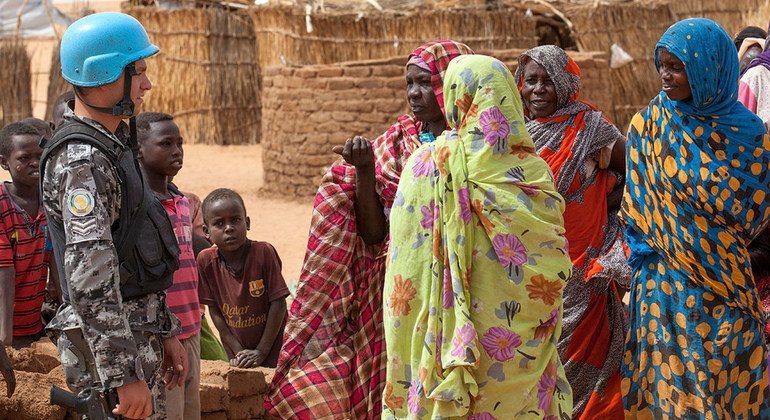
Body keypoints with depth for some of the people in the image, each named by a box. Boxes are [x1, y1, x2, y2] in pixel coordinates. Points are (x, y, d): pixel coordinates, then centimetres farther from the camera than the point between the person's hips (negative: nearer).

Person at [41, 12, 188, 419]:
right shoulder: (80, 161, -18)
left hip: (138, 334, 10)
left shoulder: (113, 147, 14)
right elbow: (91, 280, -25)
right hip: (105, 341, -10)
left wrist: (166, 334, 21)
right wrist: (125, 376, -27)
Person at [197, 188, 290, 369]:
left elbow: (278, 303, -16)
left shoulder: (264, 253, -19)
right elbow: (215, 311, -4)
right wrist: (238, 351, -8)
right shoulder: (206, 261, -11)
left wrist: (261, 352, -14)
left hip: (271, 348, -2)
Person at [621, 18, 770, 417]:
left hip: (728, 290, 0)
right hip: (667, 285, 0)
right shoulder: (648, 125, -1)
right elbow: (638, 210, 2)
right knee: (671, 384, 2)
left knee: (729, 385, 3)